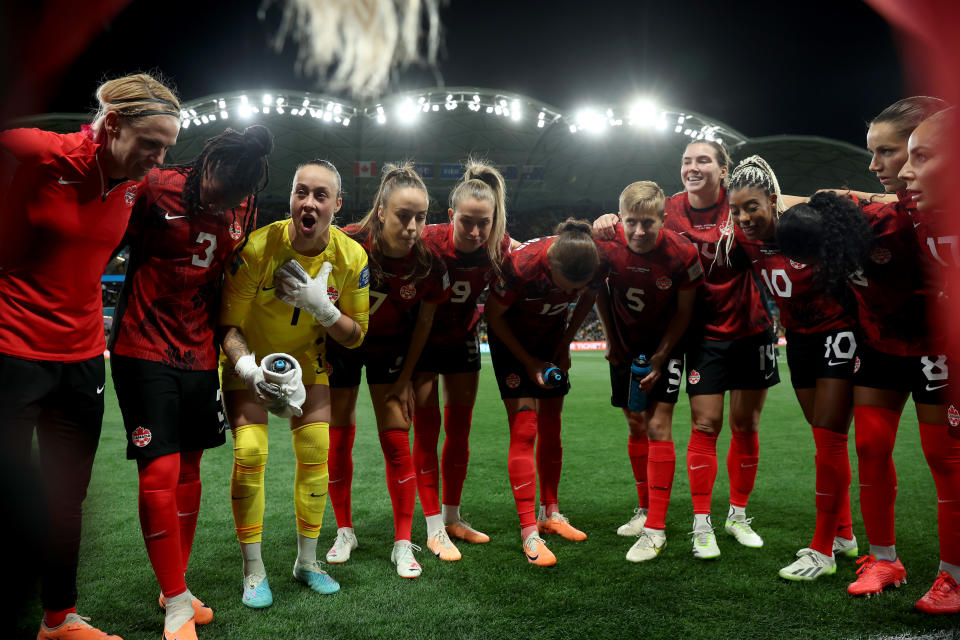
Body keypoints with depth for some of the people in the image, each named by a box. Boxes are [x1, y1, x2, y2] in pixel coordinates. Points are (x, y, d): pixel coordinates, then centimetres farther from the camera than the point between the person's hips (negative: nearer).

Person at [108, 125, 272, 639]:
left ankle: (178, 586, 28)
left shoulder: (245, 207, 2)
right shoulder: (156, 189, -13)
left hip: (199, 354, 5)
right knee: (160, 471, -8)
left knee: (189, 469, 12)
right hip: (144, 350, -5)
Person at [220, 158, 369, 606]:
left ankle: (307, 562, 18)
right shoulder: (258, 247, -26)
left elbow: (355, 336, -9)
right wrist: (249, 369, -37)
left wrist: (321, 306, -28)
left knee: (316, 454, -2)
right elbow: (228, 324, -19)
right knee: (249, 454, -14)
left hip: (307, 359, 3)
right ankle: (253, 572, 3)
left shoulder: (351, 257, -17)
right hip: (251, 359, -2)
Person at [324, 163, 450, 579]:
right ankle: (345, 532, 22)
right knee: (338, 440, 3)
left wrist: (405, 378, -2)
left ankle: (403, 544, 6)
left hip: (391, 349, 0)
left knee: (396, 442, -4)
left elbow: (424, 321, -8)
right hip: (341, 345, 0)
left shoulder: (428, 262, -23)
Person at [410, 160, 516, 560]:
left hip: (462, 338, 4)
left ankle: (452, 517, 24)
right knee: (427, 429, -2)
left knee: (460, 428, 9)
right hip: (420, 338, -3)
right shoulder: (428, 242, -30)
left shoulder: (500, 248, -19)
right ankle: (434, 529, 7)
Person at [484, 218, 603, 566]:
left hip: (552, 338, 4)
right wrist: (529, 362, -16)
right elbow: (493, 314, -19)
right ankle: (529, 532, -7)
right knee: (525, 430, -12)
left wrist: (565, 344, -2)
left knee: (551, 430, 8)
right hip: (512, 339, -4)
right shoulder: (522, 263, -36)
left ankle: (551, 514, 24)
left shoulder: (595, 265, -24)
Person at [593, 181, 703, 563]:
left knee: (658, 426, -11)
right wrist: (610, 340, 3)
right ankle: (645, 509, 27)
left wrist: (659, 358, -12)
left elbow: (684, 312, -10)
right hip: (625, 345, 3)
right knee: (635, 427, 10)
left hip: (664, 345, -3)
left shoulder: (682, 254, -24)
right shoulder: (606, 244, -19)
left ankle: (656, 528, -6)